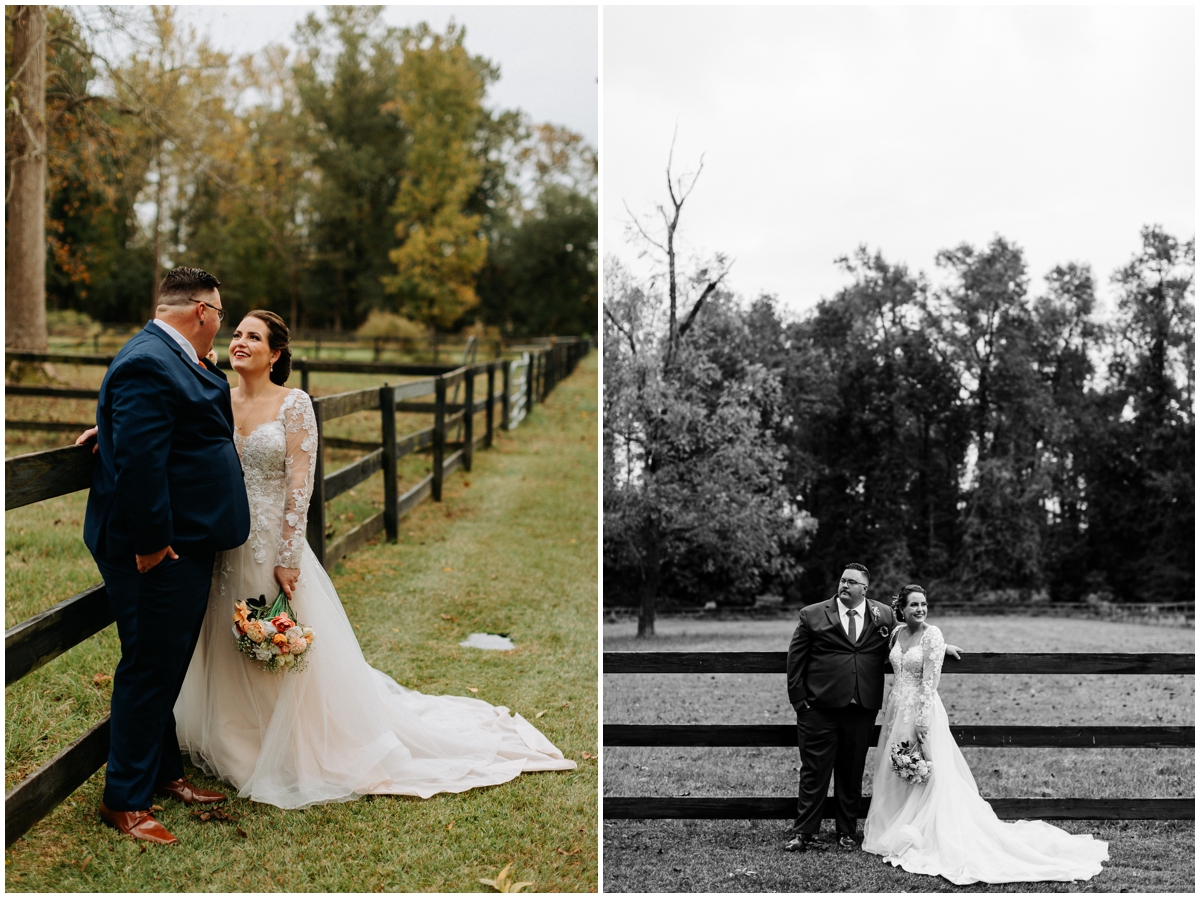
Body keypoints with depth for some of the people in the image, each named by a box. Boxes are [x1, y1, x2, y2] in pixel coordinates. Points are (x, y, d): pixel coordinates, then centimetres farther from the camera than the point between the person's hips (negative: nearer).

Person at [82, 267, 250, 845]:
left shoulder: (167, 358, 13)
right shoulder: (149, 364, -21)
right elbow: (138, 461, -27)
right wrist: (151, 543, -24)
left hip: (186, 542, 11)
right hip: (160, 552, -10)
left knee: (166, 666, 20)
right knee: (150, 669, -2)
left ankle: (162, 772, 34)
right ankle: (125, 800, 9)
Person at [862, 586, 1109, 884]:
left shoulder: (932, 635, -12)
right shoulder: (897, 633, 7)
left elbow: (930, 680, -16)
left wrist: (922, 719, -20)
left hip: (922, 711, -7)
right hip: (897, 710, 7)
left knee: (928, 777, -2)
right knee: (895, 776, 12)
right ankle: (899, 834, 22)